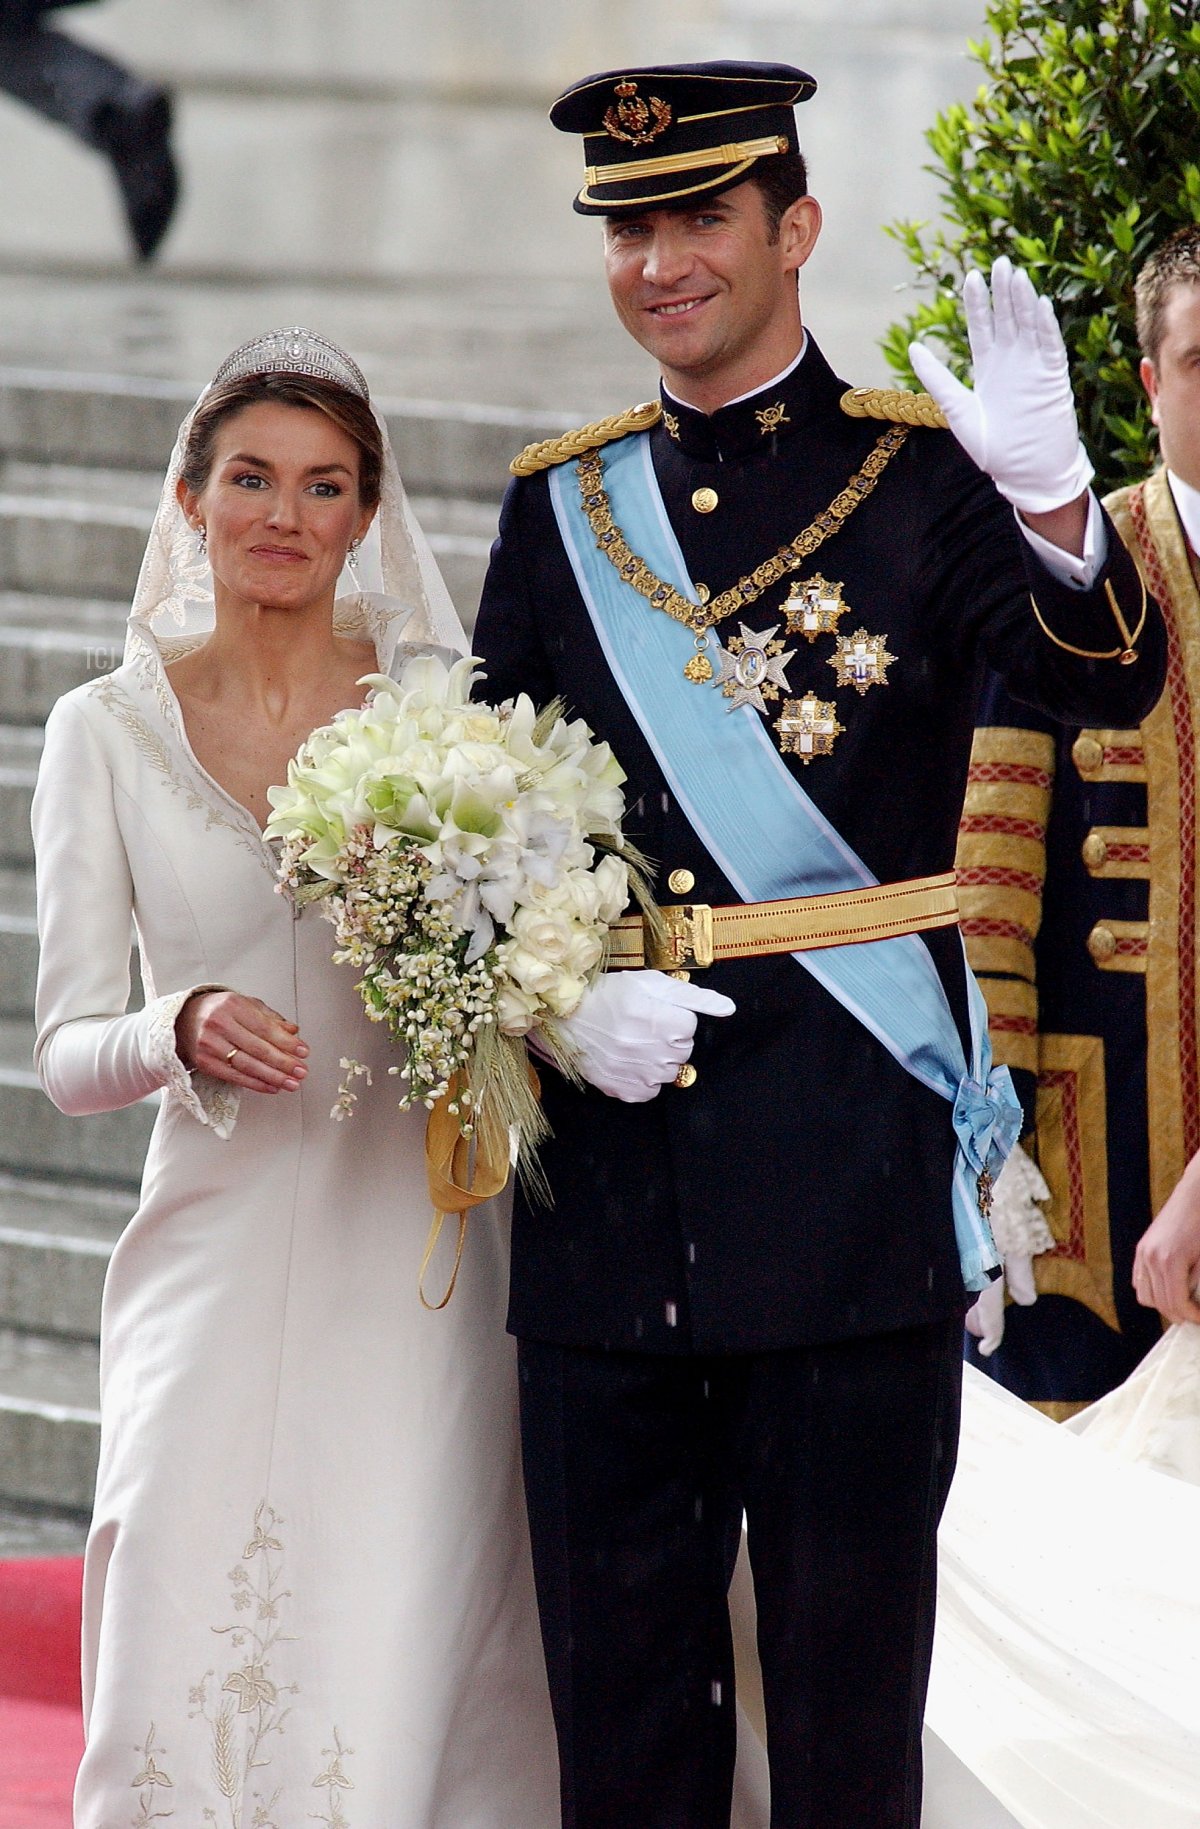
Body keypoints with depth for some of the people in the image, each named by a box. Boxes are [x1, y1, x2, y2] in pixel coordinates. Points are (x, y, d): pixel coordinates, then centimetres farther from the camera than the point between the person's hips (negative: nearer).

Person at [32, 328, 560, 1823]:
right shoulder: (109, 730, 5)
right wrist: (185, 1033, -18)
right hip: (214, 1269, 0)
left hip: (411, 1259, 0)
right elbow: (67, 1051, 2)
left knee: (394, 1692, -8)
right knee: (190, 1684, -6)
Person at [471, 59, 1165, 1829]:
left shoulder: (922, 476, 0)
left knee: (850, 1682, 2)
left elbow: (1107, 681, -18)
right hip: (611, 1199, 4)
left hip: (854, 1193, -4)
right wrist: (560, 999, -7)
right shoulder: (563, 505, 11)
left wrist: (1055, 499, -39)